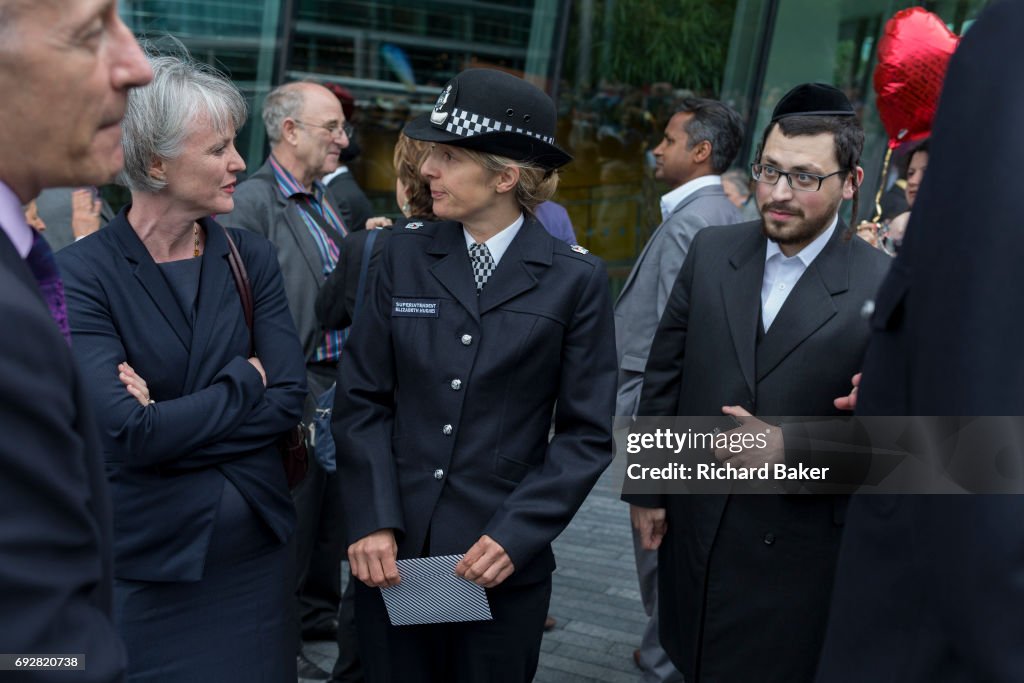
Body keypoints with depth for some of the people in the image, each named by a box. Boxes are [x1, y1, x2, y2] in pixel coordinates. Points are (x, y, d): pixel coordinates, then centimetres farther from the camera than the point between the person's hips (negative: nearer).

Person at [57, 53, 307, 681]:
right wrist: (244, 380, -11)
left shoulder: (253, 259, 1)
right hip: (146, 558, -4)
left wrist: (170, 422, -16)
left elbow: (290, 400, -7)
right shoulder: (83, 271, -12)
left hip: (255, 549, 4)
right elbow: (128, 433, -21)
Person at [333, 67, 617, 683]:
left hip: (504, 564, -2)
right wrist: (373, 523, -9)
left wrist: (516, 535, -14)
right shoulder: (407, 255, 2)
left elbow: (586, 434, -4)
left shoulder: (576, 279, -4)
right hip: (392, 551, 2)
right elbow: (363, 398, 1)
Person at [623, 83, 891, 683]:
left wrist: (790, 448, -22)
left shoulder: (884, 288, -12)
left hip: (794, 549, -3)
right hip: (691, 526, 4)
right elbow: (664, 375, 5)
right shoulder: (711, 252, 0)